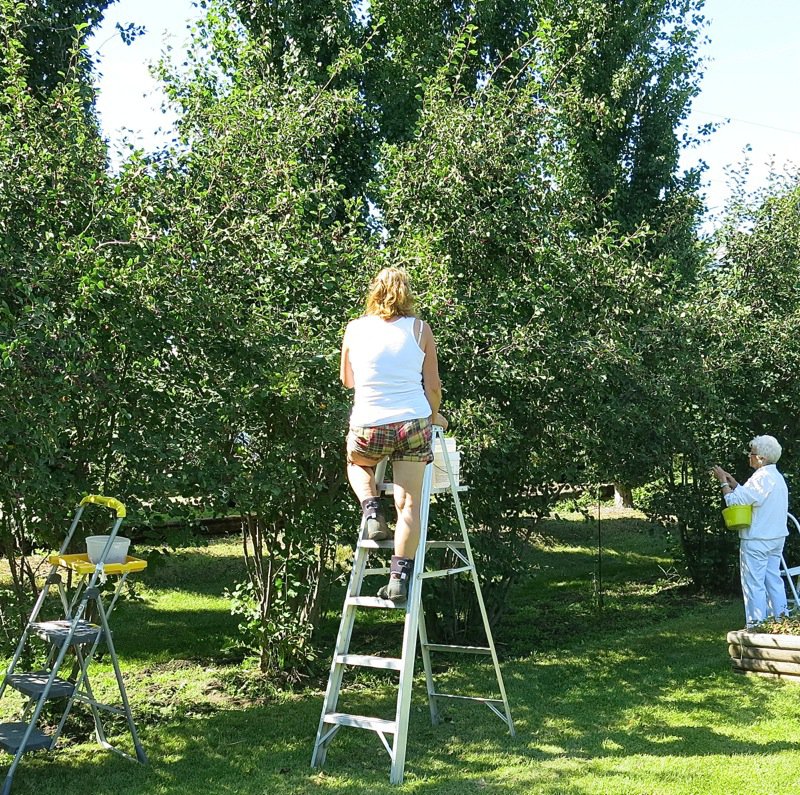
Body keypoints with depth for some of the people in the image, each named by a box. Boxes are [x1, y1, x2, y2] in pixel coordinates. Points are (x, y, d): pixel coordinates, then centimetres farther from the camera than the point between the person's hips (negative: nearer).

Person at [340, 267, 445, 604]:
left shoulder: (355, 329, 5)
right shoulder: (420, 329, 3)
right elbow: (432, 386, 5)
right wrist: (435, 416, 23)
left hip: (367, 427, 1)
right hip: (413, 424, -1)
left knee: (356, 463, 34)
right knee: (409, 505, 5)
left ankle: (372, 511, 13)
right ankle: (399, 576, -2)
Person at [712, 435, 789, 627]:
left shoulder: (761, 478, -19)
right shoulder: (777, 477, 12)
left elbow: (735, 501, -17)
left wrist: (723, 482, -4)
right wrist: (734, 484, 16)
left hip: (757, 540, -9)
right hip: (776, 537, 9)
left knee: (754, 583, -3)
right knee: (773, 580, 14)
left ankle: (756, 625, 0)